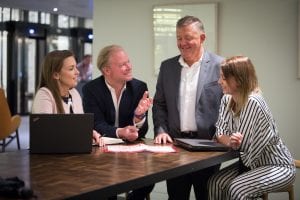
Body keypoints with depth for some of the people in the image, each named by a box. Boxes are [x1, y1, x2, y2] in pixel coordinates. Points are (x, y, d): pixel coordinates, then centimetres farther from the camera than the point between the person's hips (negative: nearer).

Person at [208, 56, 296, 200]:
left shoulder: (253, 102, -26)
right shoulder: (227, 100, -1)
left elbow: (242, 144, -24)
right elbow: (220, 134, -4)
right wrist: (229, 140, -25)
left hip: (278, 167, -7)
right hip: (250, 162, 7)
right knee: (215, 183, -14)